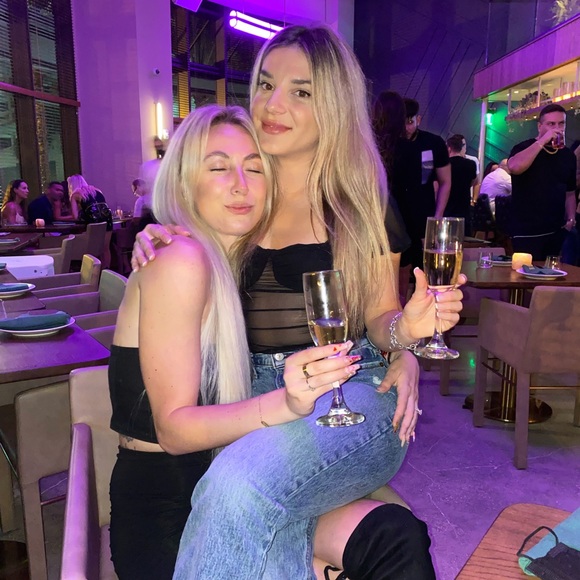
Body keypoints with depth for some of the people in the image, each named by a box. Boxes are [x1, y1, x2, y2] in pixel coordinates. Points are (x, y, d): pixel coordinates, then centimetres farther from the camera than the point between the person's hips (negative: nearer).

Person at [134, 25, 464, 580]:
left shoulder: (361, 201, 3)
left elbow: (378, 314, 6)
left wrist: (404, 328, -18)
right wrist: (155, 246, -1)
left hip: (350, 391, -2)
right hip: (252, 395, 2)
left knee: (242, 481, -31)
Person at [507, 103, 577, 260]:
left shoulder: (568, 155, 12)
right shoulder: (525, 147, -4)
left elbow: (569, 192, 19)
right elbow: (514, 167, -28)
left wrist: (571, 220, 6)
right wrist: (542, 141, -22)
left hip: (557, 232, 6)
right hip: (527, 232, -5)